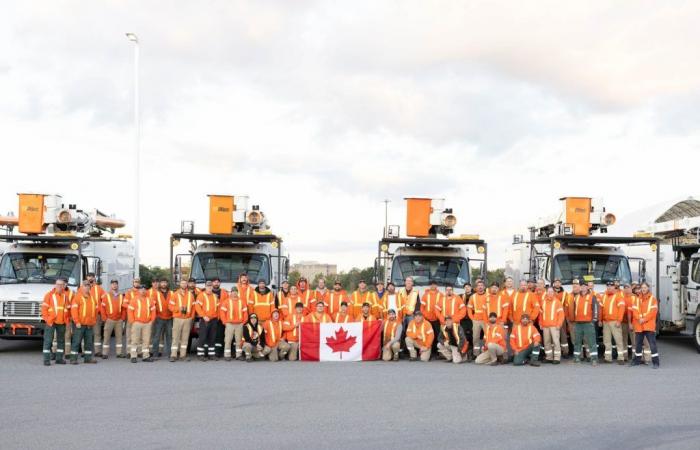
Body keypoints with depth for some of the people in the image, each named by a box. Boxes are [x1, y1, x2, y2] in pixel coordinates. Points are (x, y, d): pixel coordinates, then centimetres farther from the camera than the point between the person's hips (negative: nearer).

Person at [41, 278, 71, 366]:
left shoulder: (66, 295, 9)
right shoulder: (49, 295, -1)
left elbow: (69, 308, 14)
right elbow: (44, 308, -4)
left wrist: (67, 319, 7)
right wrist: (46, 318, -10)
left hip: (62, 322, 4)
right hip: (51, 322, -4)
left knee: (61, 340, 11)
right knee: (48, 341, -6)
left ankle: (59, 358, 20)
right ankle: (46, 359, -4)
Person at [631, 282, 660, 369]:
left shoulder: (653, 299, 2)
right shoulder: (638, 299, 15)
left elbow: (653, 311, -8)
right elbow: (634, 310, 4)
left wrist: (644, 319, -16)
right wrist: (639, 318, -14)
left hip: (649, 325, -4)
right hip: (638, 325, 4)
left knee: (652, 344, -9)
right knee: (638, 344, 12)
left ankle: (655, 362, -8)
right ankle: (637, 360, 25)